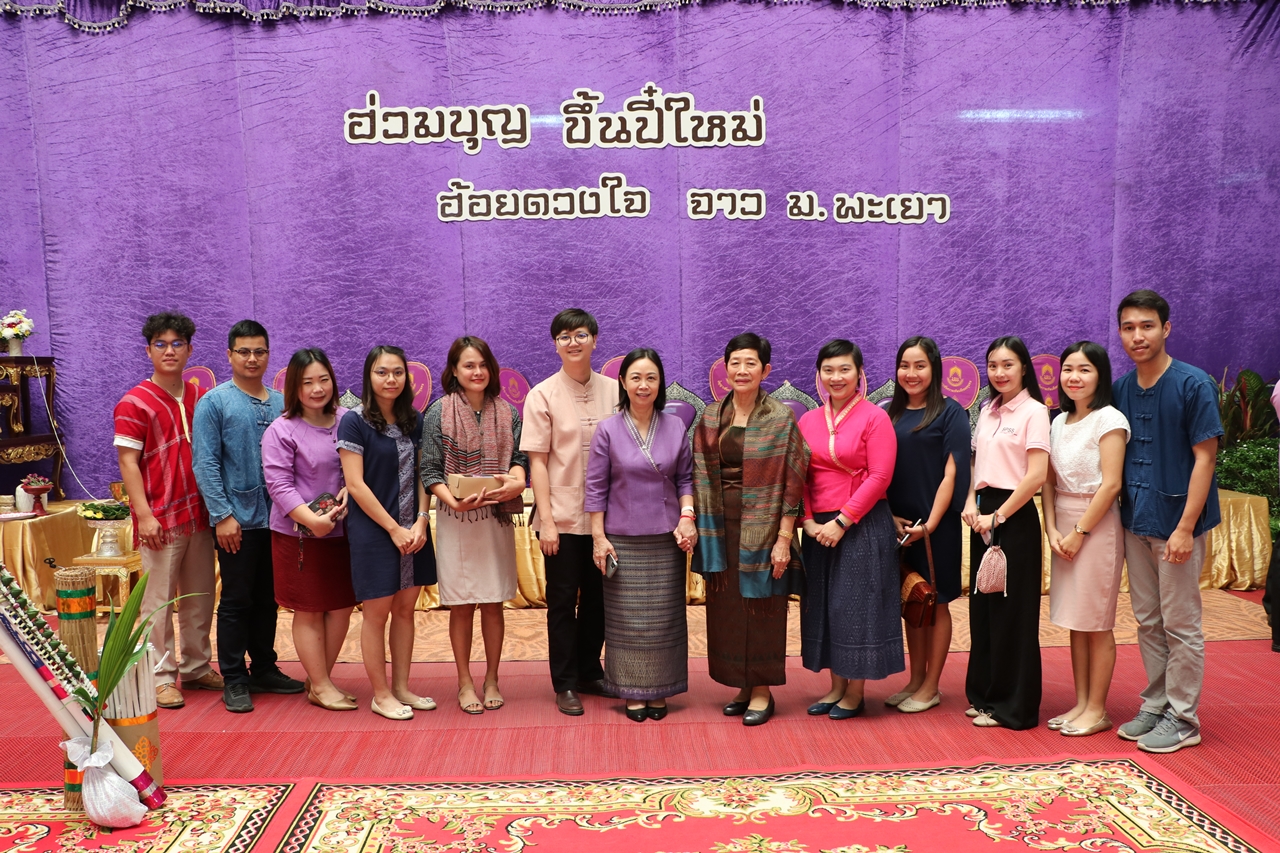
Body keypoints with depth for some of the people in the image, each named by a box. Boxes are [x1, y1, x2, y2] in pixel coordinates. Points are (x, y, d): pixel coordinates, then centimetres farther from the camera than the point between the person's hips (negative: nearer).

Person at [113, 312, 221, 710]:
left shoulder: (200, 398, 10)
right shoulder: (135, 403, -5)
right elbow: (127, 461, -8)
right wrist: (144, 514, -16)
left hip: (199, 516, 5)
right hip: (160, 520, -5)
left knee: (201, 598, 12)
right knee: (159, 600, 2)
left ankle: (197, 667, 25)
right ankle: (162, 676, 12)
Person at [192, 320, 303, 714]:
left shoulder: (280, 403, 8)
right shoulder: (214, 402, -4)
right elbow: (205, 464, -9)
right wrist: (222, 515, -14)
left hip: (276, 518, 4)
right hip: (238, 519, -4)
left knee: (267, 600, 14)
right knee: (236, 601, 4)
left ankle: (265, 669, 27)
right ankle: (234, 680, 14)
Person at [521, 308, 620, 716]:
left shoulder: (613, 391, 3)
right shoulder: (543, 395, -4)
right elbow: (537, 460, -6)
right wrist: (545, 519, -11)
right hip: (562, 516, -3)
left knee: (598, 598, 13)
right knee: (563, 601, 6)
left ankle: (590, 672, 30)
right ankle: (565, 684, 19)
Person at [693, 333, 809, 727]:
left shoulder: (781, 418, -7)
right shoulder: (711, 418, 6)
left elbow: (792, 482, -9)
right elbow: (699, 476, 8)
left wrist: (784, 539, -13)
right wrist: (695, 523, -1)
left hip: (762, 526, -4)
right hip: (721, 527, 4)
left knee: (762, 607, 4)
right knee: (727, 607, 11)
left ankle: (762, 692, 18)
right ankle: (743, 685, 26)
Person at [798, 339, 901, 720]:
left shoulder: (875, 417, -8)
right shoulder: (808, 420, 7)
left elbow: (879, 477, -14)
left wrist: (841, 521, -16)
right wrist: (809, 521, -7)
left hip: (863, 527, -5)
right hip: (820, 529, 5)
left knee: (857, 604, 2)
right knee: (824, 605, 11)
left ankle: (856, 692, 16)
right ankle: (837, 686, 26)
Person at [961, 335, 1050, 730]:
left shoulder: (1033, 412, -9)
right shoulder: (987, 411, 12)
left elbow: (1036, 476, -15)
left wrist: (997, 516, -14)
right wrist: (971, 503, -1)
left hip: (1014, 517, -7)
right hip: (983, 516, 7)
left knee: (1012, 609, 1)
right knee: (982, 605, 11)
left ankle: (1013, 705, 13)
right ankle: (985, 694, 24)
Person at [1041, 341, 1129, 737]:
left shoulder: (1109, 419, -9)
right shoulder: (1059, 422, 11)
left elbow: (1111, 484, -15)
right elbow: (1049, 481, 8)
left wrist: (1079, 532, -14)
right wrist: (1053, 529, -4)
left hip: (1097, 524, -7)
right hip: (1064, 526, 7)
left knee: (1096, 623, 1)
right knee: (1074, 620, 11)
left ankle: (1097, 710, 11)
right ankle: (1080, 703, 21)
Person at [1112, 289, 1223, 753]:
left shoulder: (1194, 384, -10)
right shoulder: (1121, 388, 6)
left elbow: (1204, 458, -12)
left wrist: (1185, 527, -16)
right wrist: (1123, 508, 5)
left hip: (1176, 522, -6)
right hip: (1135, 520, 6)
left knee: (1180, 624, 3)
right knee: (1148, 621, 14)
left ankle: (1183, 718, 15)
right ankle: (1155, 705, 27)